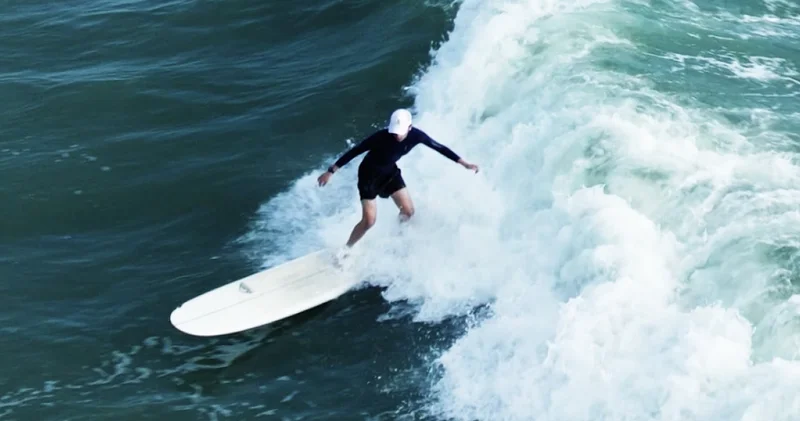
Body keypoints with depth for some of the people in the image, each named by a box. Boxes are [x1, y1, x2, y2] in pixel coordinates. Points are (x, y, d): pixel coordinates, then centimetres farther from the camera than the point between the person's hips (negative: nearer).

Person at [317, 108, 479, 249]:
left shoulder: (416, 135, -23)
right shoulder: (381, 137, -35)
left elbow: (440, 148, -9)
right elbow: (354, 151, -27)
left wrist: (465, 164, -4)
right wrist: (331, 171, -25)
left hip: (390, 172, 5)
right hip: (369, 174, -5)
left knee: (408, 211, 4)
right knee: (369, 221, -12)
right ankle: (345, 250, 9)